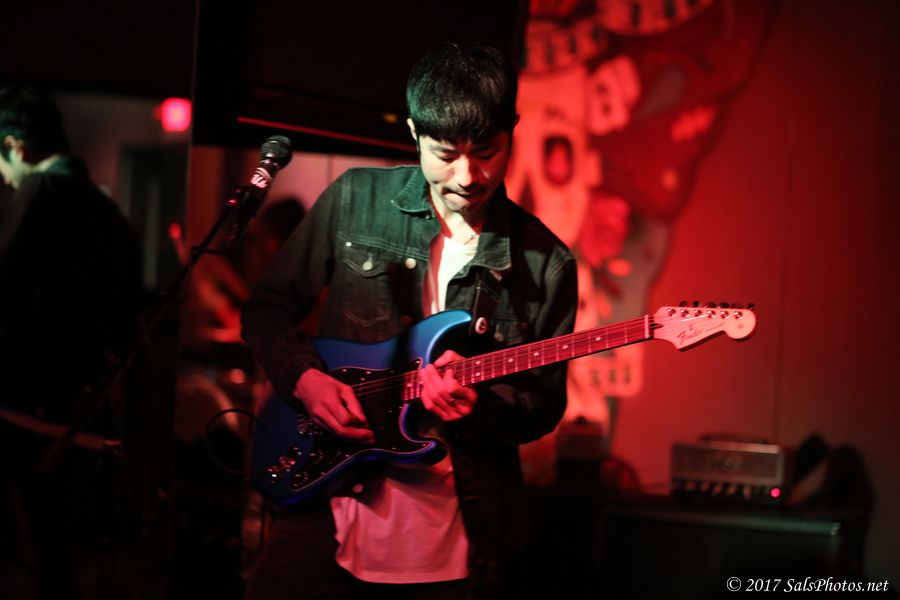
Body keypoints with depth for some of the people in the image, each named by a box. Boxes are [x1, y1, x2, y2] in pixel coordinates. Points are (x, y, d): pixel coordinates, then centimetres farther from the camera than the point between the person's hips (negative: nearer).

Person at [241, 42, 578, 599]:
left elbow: (544, 406, 2)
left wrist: (474, 405, -18)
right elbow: (268, 308, 8)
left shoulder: (546, 265, -2)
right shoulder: (355, 201, -1)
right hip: (331, 498, 0)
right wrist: (306, 379, -10)